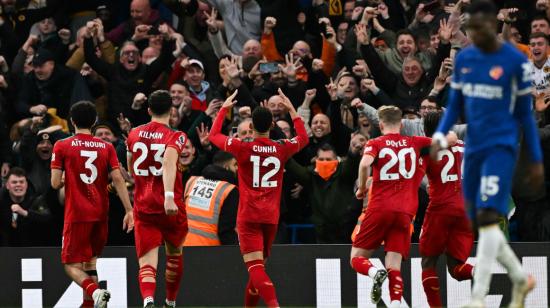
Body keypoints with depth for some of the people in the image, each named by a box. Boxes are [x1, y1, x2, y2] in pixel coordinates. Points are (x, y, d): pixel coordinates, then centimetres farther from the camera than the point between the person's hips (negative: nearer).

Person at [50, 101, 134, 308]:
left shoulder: (62, 147, -3)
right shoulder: (107, 147, 4)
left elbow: (55, 183, -6)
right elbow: (118, 179, -5)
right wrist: (129, 210, -5)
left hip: (76, 215, -4)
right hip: (101, 214, 4)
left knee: (71, 265, 0)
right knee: (90, 261, 18)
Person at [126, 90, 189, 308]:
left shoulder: (134, 134, 8)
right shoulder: (175, 137, -5)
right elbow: (169, 162, -25)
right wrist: (169, 196, -35)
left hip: (143, 206, 2)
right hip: (170, 206, -1)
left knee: (147, 261, -8)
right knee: (174, 255, 25)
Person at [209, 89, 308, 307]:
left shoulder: (242, 148, -8)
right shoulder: (282, 149, 1)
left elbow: (214, 136, 9)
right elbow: (303, 138, 24)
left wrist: (224, 109, 21)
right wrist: (292, 110, 29)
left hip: (248, 217, -4)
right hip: (271, 216, 4)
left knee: (255, 267, -14)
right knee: (258, 266, 18)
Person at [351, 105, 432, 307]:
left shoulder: (375, 144, 6)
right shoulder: (415, 143, 13)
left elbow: (365, 163, -15)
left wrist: (362, 188, -1)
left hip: (380, 208, -2)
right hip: (405, 212, 2)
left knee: (357, 258, 7)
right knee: (394, 268, 0)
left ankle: (375, 273, -26)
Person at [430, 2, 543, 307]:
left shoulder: (515, 61, -7)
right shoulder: (463, 59, 6)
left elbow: (525, 113, 0)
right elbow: (454, 105, 13)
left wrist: (536, 161, 1)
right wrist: (440, 136, -5)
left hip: (501, 147, -6)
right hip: (473, 147, 6)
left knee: (488, 217, -18)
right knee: (483, 221, 10)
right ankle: (521, 279, 31)